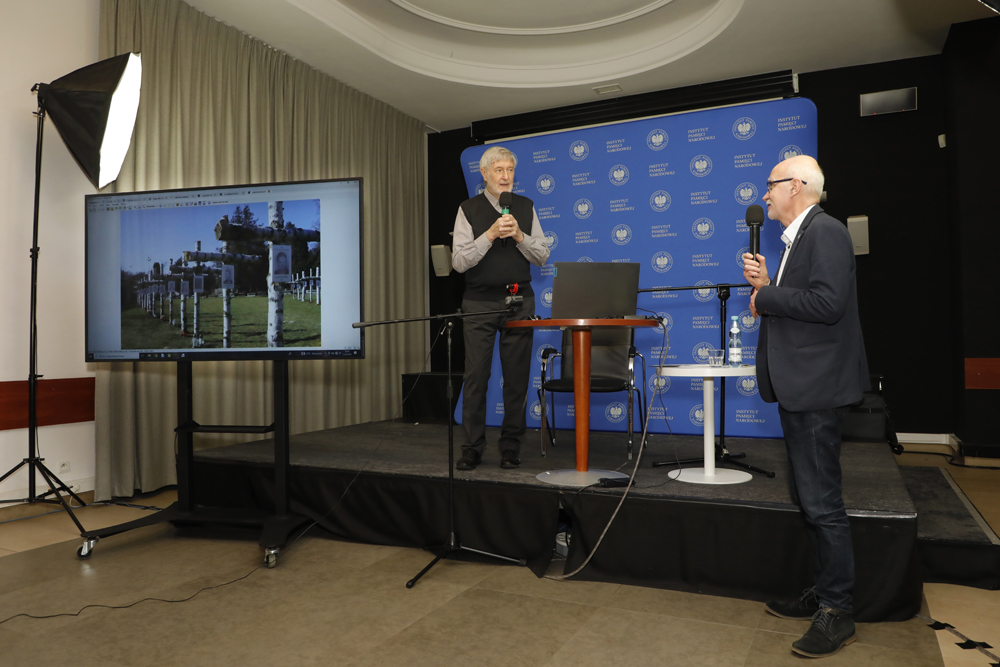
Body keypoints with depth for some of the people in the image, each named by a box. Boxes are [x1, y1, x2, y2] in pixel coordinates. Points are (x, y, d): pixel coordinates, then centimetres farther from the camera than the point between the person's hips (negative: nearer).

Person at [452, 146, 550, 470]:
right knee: (475, 376, -1)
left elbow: (542, 256, 7)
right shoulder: (468, 209, 1)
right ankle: (472, 449, 9)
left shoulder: (526, 207, 9)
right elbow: (459, 262, -6)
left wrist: (519, 236, -10)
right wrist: (490, 235, -16)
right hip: (479, 302, -2)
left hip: (519, 300, 2)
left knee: (517, 376, 4)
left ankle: (511, 448, 15)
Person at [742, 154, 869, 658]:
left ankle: (837, 614, 11)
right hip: (799, 389, 11)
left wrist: (765, 297, -15)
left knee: (822, 503, -3)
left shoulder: (825, 231, -13)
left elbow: (827, 302, -26)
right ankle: (823, 594, 31)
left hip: (816, 389, -11)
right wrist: (767, 286, 5)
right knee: (809, 498, 18)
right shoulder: (800, 238, 18)